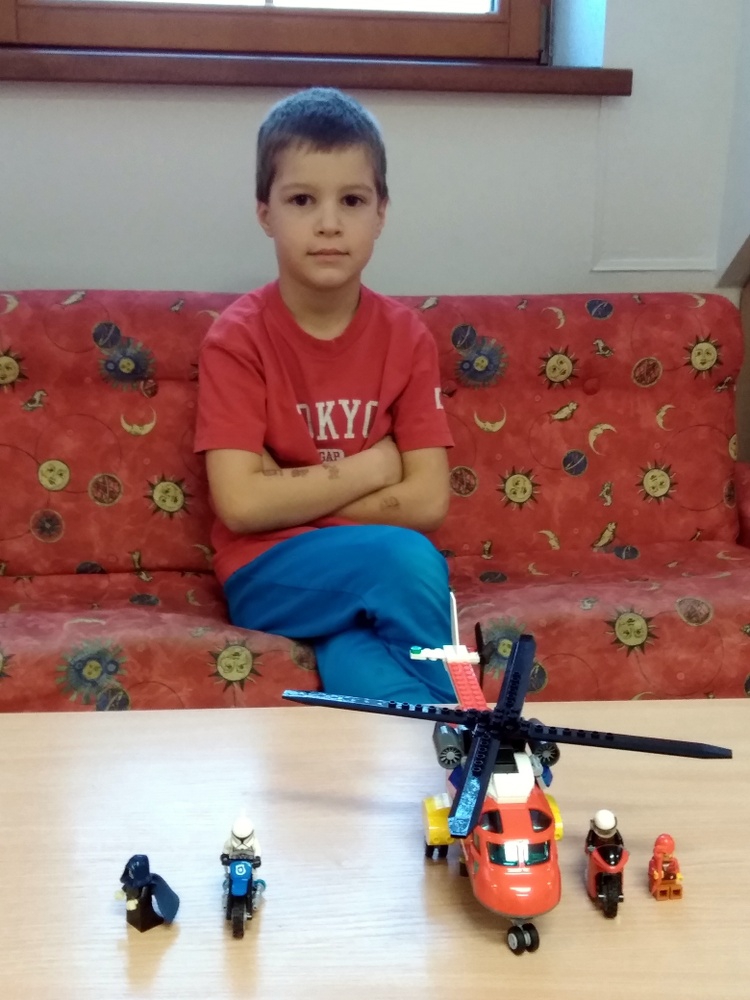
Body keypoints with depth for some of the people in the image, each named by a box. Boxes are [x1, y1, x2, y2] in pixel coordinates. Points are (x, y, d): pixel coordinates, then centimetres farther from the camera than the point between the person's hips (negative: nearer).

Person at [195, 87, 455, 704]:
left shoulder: (407, 337, 1)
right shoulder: (237, 337, -6)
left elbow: (428, 501, -7)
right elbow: (241, 504, -16)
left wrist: (289, 491, -10)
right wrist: (371, 467, -10)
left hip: (382, 576, 2)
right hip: (270, 575, -1)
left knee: (355, 666, -32)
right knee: (407, 557, -30)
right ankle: (443, 716, -11)